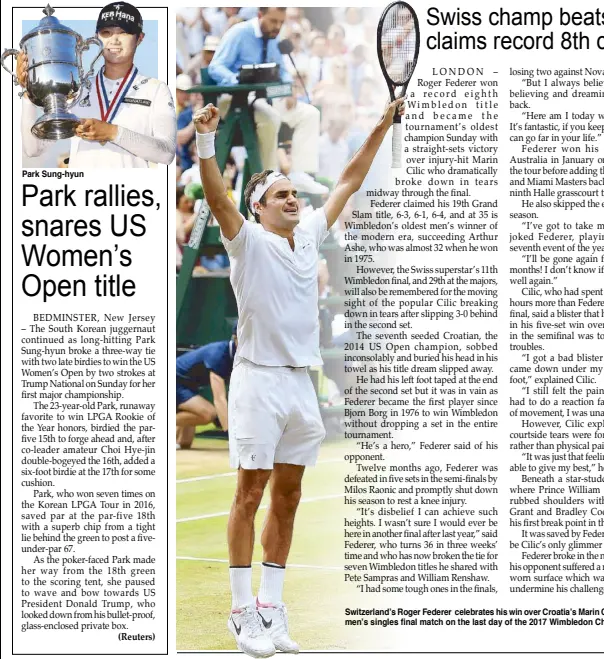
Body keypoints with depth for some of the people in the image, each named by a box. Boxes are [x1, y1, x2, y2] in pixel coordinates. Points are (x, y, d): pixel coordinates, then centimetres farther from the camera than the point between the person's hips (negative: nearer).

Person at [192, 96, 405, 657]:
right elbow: (217, 197, -23)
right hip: (260, 381, -6)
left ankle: (271, 605, 16)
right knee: (250, 495, -4)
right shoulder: (249, 242, -5)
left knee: (287, 498, 9)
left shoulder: (309, 235, 11)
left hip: (301, 384, 6)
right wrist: (205, 141, -38)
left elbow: (349, 181, 18)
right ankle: (243, 611, -1)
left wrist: (383, 126, 17)